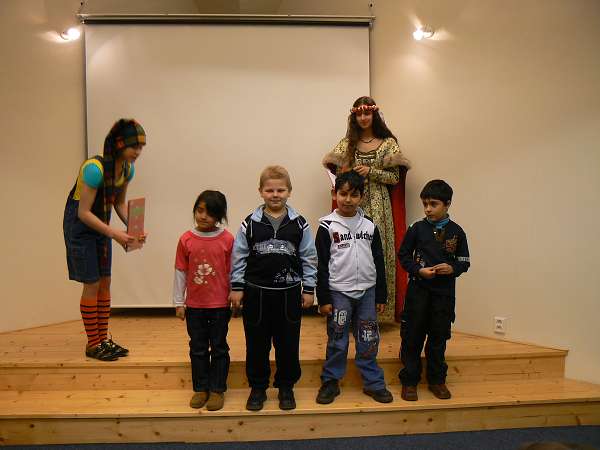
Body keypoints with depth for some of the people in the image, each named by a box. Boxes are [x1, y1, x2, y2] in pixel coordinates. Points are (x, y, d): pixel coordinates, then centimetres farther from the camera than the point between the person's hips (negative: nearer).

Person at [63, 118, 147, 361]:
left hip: (101, 224, 7)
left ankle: (103, 338, 20)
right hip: (80, 225, -7)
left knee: (105, 282, 9)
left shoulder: (128, 168, -5)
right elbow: (83, 213, -24)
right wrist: (114, 233, -30)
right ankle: (92, 344, 11)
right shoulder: (94, 168, -28)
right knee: (92, 284, -3)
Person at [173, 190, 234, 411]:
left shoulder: (227, 239, -9)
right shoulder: (186, 239, -4)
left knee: (219, 348, 11)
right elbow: (180, 273, 2)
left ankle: (217, 389, 24)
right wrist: (178, 303, 4)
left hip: (220, 305, -2)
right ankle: (201, 388, 29)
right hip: (194, 305, 2)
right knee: (198, 349, 14)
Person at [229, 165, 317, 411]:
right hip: (256, 292, 0)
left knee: (288, 343, 10)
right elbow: (239, 257, 2)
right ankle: (258, 387, 28)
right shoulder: (250, 223, -2)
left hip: (289, 292, 0)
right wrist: (236, 287, 1)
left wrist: (309, 289, 1)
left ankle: (286, 387, 29)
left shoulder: (299, 224, -2)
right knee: (256, 343, 10)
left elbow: (309, 258, 2)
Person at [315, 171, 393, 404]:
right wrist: (323, 299, -6)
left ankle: (373, 383, 24)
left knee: (368, 342, 11)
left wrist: (381, 296, 8)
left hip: (367, 291, 3)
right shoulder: (327, 226, -5)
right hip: (338, 292, -2)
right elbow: (321, 265, -5)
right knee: (337, 342, 7)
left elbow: (379, 262, 9)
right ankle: (330, 382, 23)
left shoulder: (370, 225, 5)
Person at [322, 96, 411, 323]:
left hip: (378, 206, -1)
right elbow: (338, 172, 9)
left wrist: (371, 171, -12)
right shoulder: (347, 143, 11)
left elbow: (395, 178, 1)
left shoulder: (388, 143, 4)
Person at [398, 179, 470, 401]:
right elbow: (403, 255, 2)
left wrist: (452, 268, -14)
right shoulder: (417, 228, -3)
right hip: (418, 289, -1)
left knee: (439, 337, 12)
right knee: (412, 336, 4)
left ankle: (437, 380, 29)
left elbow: (464, 261, 6)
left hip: (444, 292, 1)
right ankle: (409, 381, 18)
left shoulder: (456, 232, 0)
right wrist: (419, 270, -13)